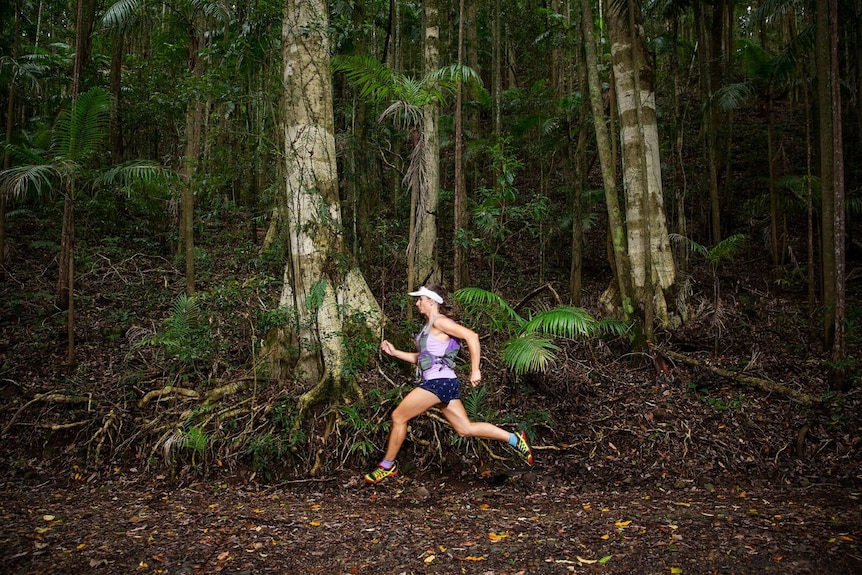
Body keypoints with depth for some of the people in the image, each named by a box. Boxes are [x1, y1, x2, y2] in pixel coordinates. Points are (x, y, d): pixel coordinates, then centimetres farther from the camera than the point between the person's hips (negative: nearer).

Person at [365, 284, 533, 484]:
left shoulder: (439, 321, -8)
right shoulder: (429, 326, 20)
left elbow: (471, 336, -18)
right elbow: (422, 358, 26)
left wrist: (475, 370, -20)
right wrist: (394, 352, 20)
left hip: (439, 380, -10)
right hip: (439, 382, 10)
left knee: (398, 417, 0)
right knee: (465, 428, 8)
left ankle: (387, 466, 12)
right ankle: (515, 439, 8)